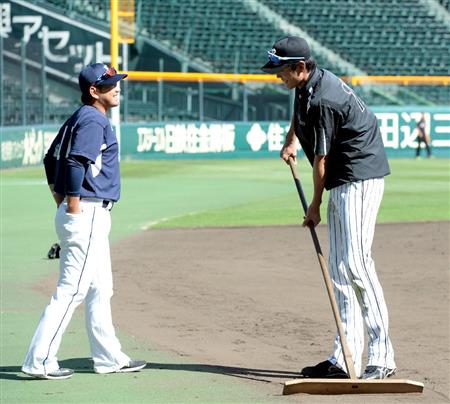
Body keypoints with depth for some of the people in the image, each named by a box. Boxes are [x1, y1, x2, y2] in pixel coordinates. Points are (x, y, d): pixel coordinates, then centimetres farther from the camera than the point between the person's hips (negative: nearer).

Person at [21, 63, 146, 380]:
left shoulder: (79, 118, 16)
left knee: (100, 290, 16)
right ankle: (39, 362, -8)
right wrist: (73, 207, -21)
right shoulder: (94, 120, -14)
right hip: (87, 215, -10)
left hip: (94, 217, 10)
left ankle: (109, 357, 23)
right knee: (71, 291, -9)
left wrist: (61, 201, 18)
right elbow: (76, 162, -26)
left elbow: (51, 159, 21)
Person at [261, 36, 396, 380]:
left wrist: (315, 206, -2)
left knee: (355, 263, -17)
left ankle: (382, 356, -16)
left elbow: (321, 160, -14)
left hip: (359, 179, -11)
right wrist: (291, 140, 19)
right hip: (343, 182, 11)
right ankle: (345, 360, 8)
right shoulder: (309, 82, 8)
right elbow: (300, 113, 35)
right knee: (340, 270, 7)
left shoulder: (322, 100, -22)